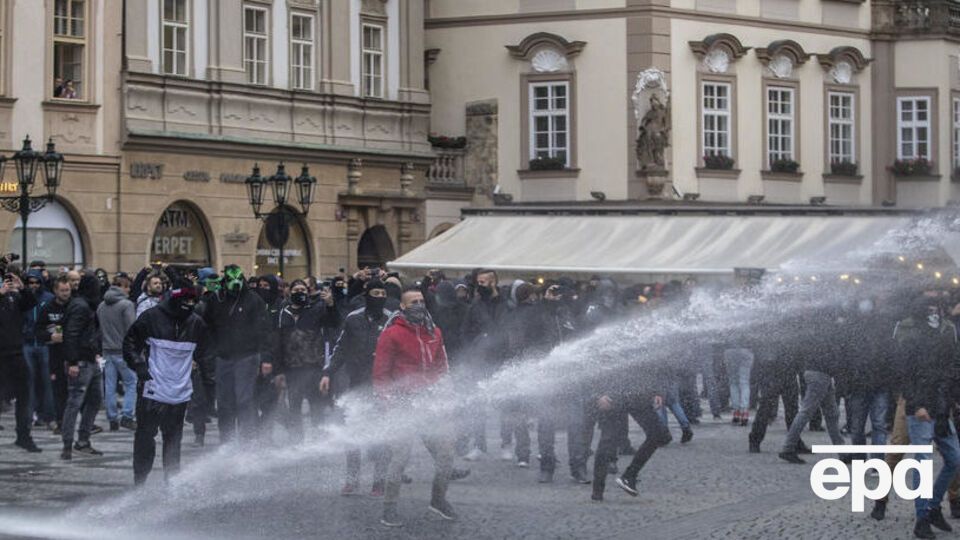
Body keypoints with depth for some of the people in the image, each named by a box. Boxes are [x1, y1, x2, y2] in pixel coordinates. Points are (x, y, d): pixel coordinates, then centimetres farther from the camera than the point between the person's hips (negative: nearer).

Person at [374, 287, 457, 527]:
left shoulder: (434, 333, 11)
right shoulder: (392, 334, -6)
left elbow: (441, 368, 21)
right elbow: (381, 373, -6)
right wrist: (389, 401, -12)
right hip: (403, 405, -5)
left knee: (445, 451, 4)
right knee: (400, 455, -8)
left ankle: (438, 499, 23)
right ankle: (389, 509, 2)